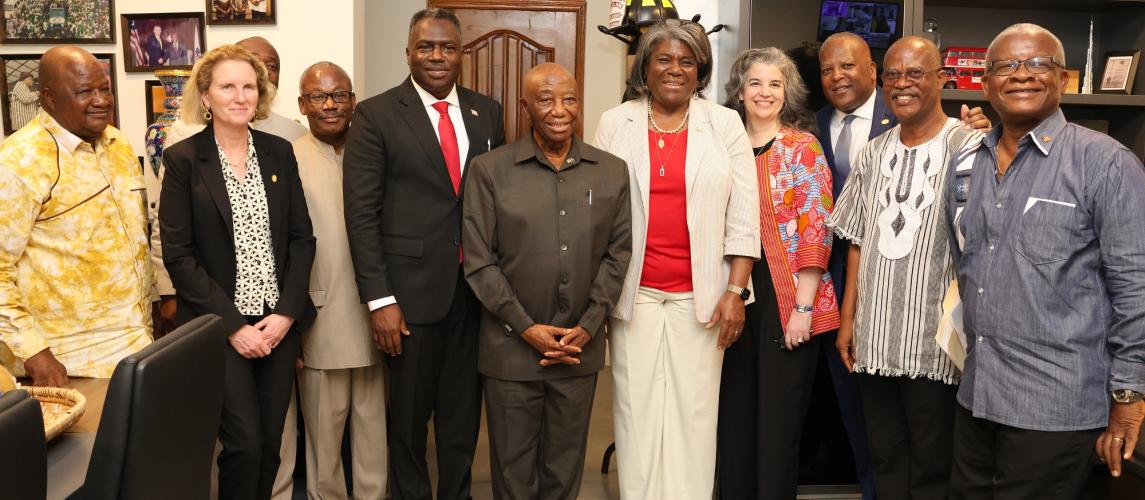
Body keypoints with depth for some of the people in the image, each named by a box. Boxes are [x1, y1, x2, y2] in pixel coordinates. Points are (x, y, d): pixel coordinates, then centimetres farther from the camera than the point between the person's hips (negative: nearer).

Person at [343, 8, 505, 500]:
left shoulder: (486, 112, 8)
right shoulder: (375, 114, -3)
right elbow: (362, 213, -7)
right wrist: (379, 299, -12)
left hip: (478, 287, 3)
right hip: (412, 289, -3)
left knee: (463, 409, 15)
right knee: (409, 413, 12)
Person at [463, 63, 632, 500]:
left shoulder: (612, 172, 4)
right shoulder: (489, 170, -4)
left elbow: (618, 253, 4)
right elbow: (478, 260, -6)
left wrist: (589, 325, -6)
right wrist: (527, 328, -10)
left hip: (580, 347, 2)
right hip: (512, 347, -2)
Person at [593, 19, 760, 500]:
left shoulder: (725, 124, 5)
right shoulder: (615, 123, 6)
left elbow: (743, 217, 3)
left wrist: (736, 290, -4)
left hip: (700, 296, 0)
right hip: (634, 293, 1)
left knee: (695, 414, 3)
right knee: (636, 412, 5)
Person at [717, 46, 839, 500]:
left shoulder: (803, 147, -3)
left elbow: (815, 231, -8)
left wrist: (803, 307, -14)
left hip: (786, 300, -4)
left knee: (778, 422, 4)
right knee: (733, 419, 12)